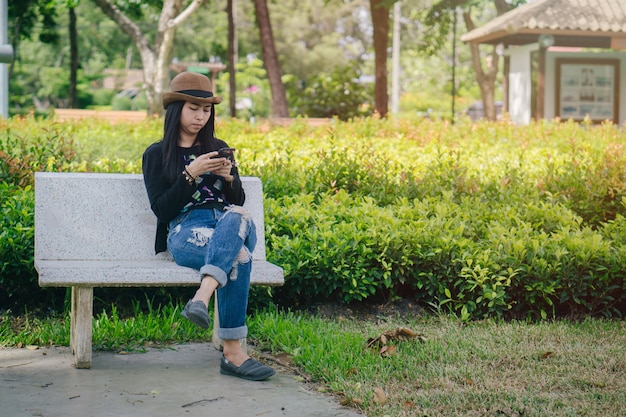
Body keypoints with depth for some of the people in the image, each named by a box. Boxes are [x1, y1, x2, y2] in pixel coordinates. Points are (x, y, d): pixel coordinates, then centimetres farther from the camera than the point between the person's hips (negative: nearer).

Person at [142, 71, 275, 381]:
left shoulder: (219, 148, 24)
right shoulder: (156, 155, 13)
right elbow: (161, 209, 0)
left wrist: (228, 177, -1)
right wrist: (191, 174, -13)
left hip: (233, 226, 3)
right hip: (184, 231, -3)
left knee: (236, 216, -39)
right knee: (239, 256, -38)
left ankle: (203, 297, -56)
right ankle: (232, 352, -44)